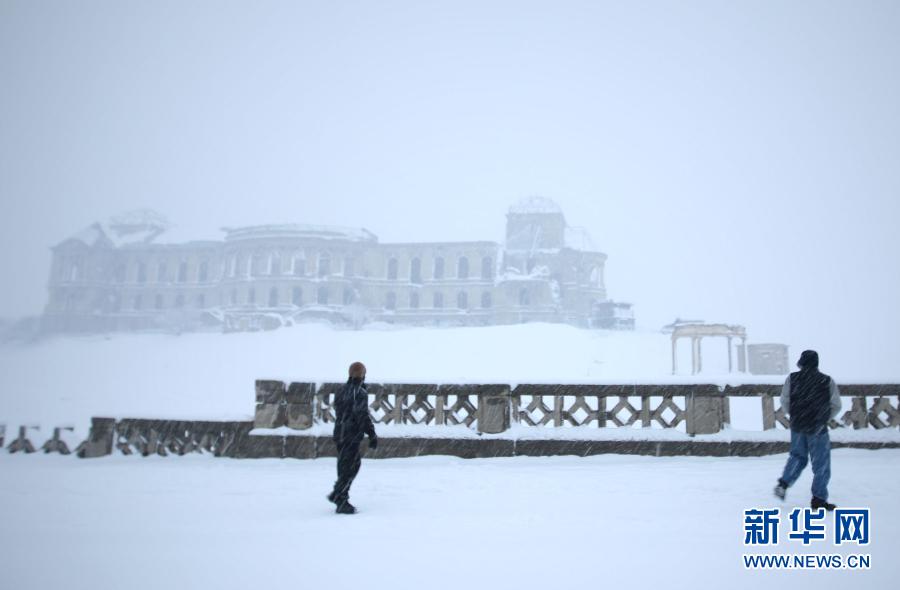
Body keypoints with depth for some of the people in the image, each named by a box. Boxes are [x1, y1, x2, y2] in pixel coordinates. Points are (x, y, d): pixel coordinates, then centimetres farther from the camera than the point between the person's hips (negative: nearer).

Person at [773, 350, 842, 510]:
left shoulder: (792, 378, -2)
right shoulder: (827, 381, -6)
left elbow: (784, 402, 3)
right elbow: (836, 406, 0)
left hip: (797, 426, 3)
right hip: (817, 429, -3)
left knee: (797, 456, 21)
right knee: (821, 464, 7)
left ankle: (783, 483, 6)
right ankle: (819, 499, 9)